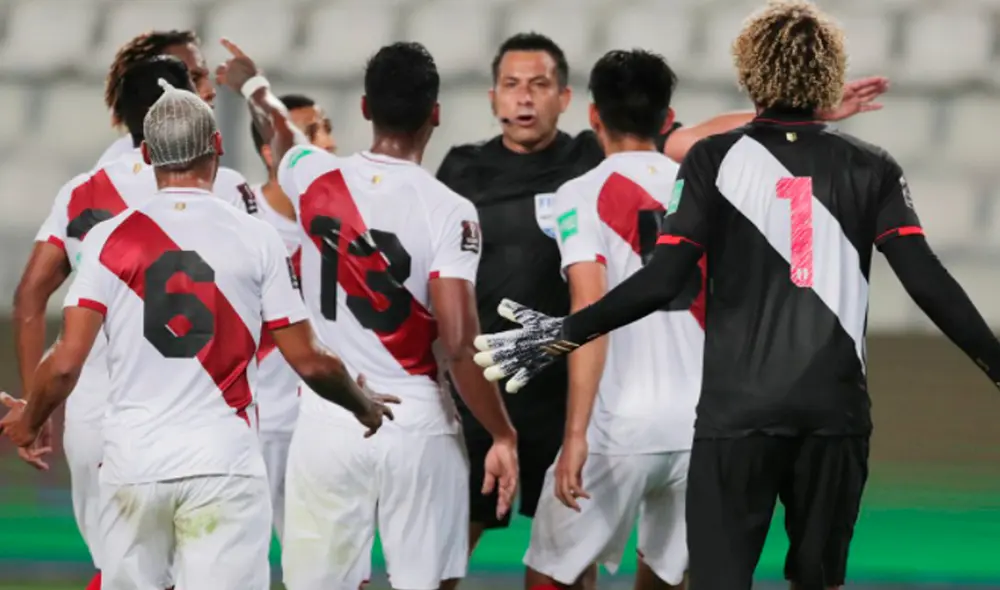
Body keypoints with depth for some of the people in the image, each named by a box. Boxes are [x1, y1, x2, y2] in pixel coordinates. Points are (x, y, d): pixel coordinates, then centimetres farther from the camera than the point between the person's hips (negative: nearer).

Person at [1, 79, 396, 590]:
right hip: (223, 462, -1)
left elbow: (66, 363, -3)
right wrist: (366, 408, 23)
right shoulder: (256, 239, 0)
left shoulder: (110, 239, 1)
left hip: (133, 461, 1)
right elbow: (308, 363, 2)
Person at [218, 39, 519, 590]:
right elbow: (460, 348, -15)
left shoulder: (316, 179, 0)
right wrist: (503, 435, -5)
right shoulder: (448, 211, -11)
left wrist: (252, 86, 49)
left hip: (327, 421, 3)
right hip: (417, 423, -3)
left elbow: (279, 134, 26)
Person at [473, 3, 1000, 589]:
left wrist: (565, 334, -1)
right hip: (836, 409, 2)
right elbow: (927, 280, -4)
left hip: (737, 409, -2)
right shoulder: (870, 167, 4)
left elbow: (663, 282, -9)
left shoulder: (714, 159, -1)